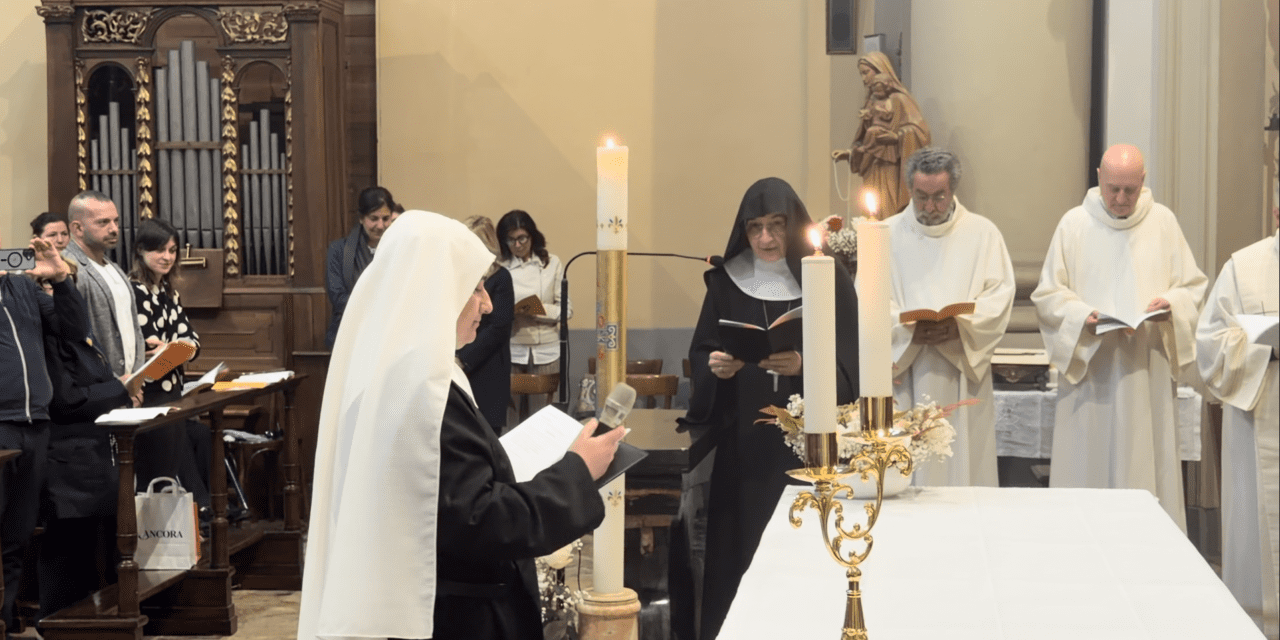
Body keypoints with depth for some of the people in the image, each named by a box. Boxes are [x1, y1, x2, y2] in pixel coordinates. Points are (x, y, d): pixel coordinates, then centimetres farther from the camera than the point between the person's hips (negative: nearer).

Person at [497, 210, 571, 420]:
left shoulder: (551, 263, 4)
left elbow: (566, 308, 2)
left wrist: (539, 310, -15)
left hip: (546, 352, 0)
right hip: (511, 351, 0)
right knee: (510, 412, 0)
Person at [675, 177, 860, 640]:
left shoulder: (829, 280, -2)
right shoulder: (726, 281, 5)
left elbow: (849, 368, -6)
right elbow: (698, 357, 7)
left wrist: (804, 367, -25)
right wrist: (716, 368, -15)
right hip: (742, 445, 2)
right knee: (738, 555, 0)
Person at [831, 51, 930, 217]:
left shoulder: (898, 100, -7)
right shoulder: (872, 103, 15)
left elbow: (919, 129, -17)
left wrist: (896, 137, -28)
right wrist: (848, 152, 10)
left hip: (892, 172, -7)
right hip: (873, 173, 7)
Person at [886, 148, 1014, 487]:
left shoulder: (982, 233, 8)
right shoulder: (888, 234, 8)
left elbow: (1000, 294, 0)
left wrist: (960, 325, -18)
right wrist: (908, 329, -18)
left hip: (962, 377, 0)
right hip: (904, 374, 0)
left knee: (964, 465, 0)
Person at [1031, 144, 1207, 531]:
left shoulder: (1163, 222, 7)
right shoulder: (1074, 224, 2)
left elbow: (1193, 287, 11)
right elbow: (1047, 295, 2)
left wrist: (1171, 303, -11)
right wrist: (1083, 316, -16)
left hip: (1148, 372, 1)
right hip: (1089, 369, -1)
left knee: (1148, 467, 2)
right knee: (1088, 468, -1)